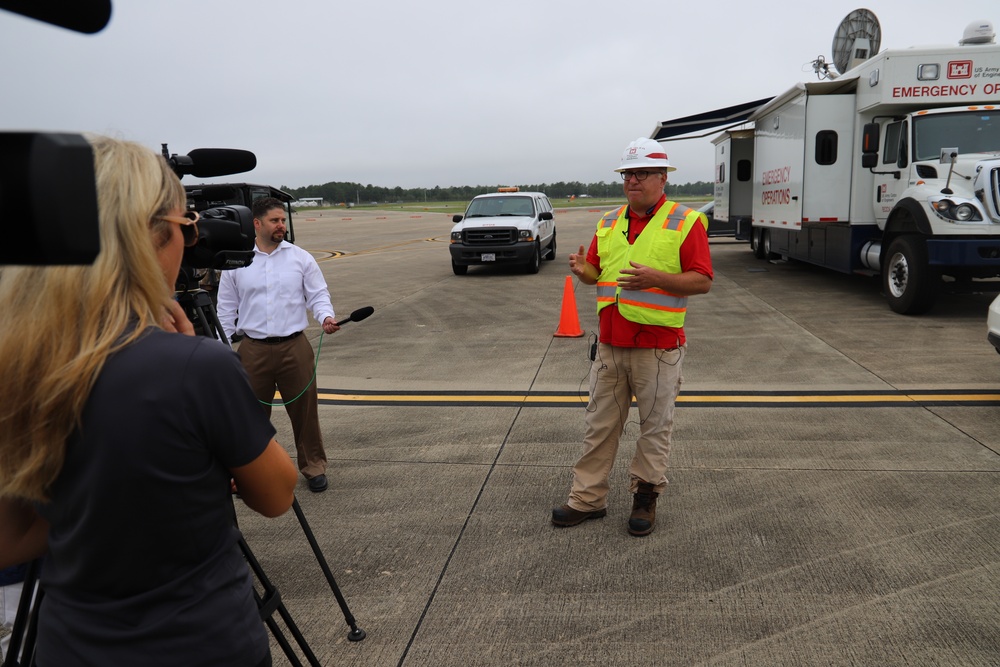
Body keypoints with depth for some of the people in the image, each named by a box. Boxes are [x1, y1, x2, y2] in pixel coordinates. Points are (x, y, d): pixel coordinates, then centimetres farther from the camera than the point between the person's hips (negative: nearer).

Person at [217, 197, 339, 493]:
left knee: (304, 410, 6)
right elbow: (226, 310, 9)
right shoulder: (236, 263, 4)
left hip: (294, 347, 0)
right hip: (253, 349, 1)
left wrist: (326, 316, -16)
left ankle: (313, 466, 21)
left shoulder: (301, 258, 4)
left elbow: (318, 294, 5)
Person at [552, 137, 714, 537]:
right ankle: (588, 498, 21)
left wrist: (654, 277, -25)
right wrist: (584, 271, -7)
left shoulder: (685, 222, -6)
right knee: (600, 426, 11)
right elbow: (597, 271, 17)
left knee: (655, 428, 9)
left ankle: (645, 497, 25)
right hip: (610, 345, 5)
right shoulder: (609, 223, 12)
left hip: (658, 347, -5)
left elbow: (702, 281, -11)